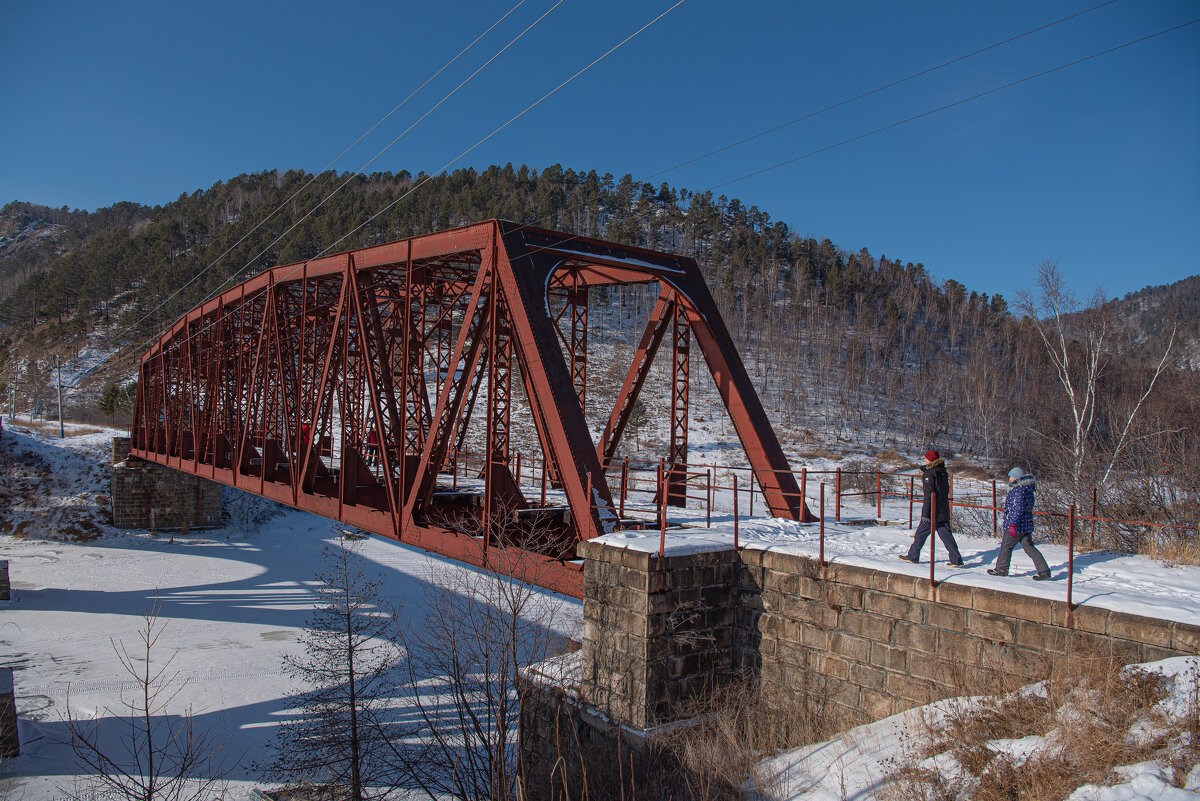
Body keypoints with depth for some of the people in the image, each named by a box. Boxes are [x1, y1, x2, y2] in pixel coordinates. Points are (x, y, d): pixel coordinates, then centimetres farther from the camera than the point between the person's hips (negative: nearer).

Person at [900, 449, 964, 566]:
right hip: (944, 511, 7)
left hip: (932, 511, -7)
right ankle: (956, 559, 2)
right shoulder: (943, 472, 11)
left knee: (921, 534, 5)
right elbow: (946, 491, 18)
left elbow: (929, 495, -17)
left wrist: (925, 513, -17)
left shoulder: (929, 473, -12)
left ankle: (913, 556, 13)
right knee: (946, 535, 7)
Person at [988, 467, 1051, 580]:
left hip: (1017, 525, -9)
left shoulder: (1019, 491, -19)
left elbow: (1018, 509, -24)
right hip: (1027, 525, 9)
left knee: (1006, 547, 6)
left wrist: (1012, 525, -24)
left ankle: (1001, 569, 18)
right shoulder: (1027, 489, 13)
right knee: (1029, 548, 11)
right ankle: (1044, 571, 8)